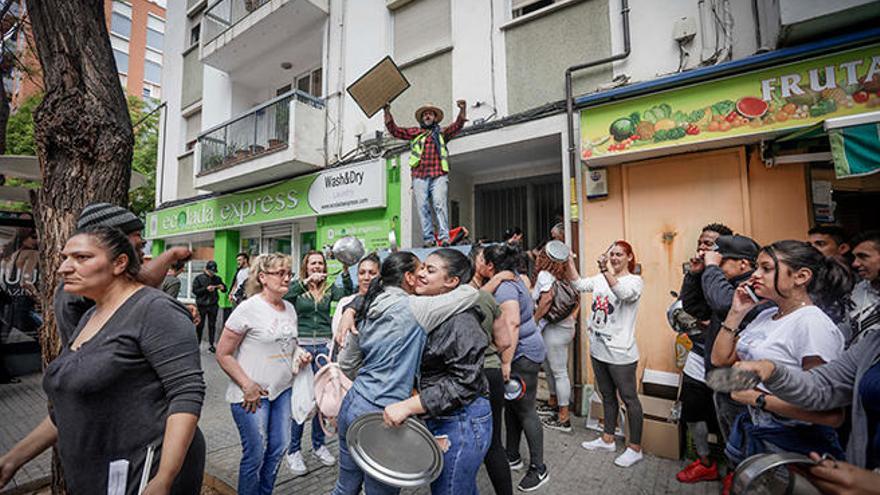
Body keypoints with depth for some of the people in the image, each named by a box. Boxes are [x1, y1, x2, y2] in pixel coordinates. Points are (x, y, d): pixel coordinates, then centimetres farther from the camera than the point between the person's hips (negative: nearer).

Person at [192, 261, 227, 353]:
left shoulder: (217, 279, 7)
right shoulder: (199, 278, 0)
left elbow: (225, 289, 13)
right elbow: (194, 290, -6)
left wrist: (222, 287, -10)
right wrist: (206, 289, -19)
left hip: (213, 306, 2)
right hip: (201, 305, -2)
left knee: (212, 325, 6)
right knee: (200, 325, 5)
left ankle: (211, 344, 14)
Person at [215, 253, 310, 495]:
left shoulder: (290, 308, 4)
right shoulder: (249, 308, -15)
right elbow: (223, 354, -12)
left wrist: (300, 355, -1)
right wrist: (247, 385, -16)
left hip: (283, 389, 6)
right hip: (252, 393, -6)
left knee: (279, 447, 15)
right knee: (255, 454, 7)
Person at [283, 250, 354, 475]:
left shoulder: (330, 289, 5)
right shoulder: (297, 287, 1)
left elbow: (347, 294, -13)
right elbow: (285, 296, -20)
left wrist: (346, 270, -26)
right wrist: (306, 282, -30)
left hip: (324, 346, 2)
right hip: (301, 345, -2)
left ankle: (319, 444, 30)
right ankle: (294, 450, 20)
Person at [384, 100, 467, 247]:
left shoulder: (442, 133, 22)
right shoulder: (414, 132, 23)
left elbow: (457, 126, 10)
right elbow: (394, 131, 20)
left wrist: (463, 110, -6)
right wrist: (387, 113, 10)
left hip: (438, 175, -1)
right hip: (419, 176, 2)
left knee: (440, 203, -15)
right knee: (422, 206, -6)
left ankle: (444, 237, -18)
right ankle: (428, 239, -5)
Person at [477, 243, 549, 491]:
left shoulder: (504, 287, -22)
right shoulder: (510, 279, 8)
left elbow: (512, 324, -29)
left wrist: (506, 362, -25)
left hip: (523, 354, -10)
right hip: (519, 353, 10)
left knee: (525, 411, 3)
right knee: (511, 405, 19)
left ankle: (539, 469, 20)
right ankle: (513, 456, 35)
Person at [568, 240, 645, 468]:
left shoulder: (635, 281, -10)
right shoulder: (601, 278, 7)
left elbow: (624, 293, -31)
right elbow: (578, 284, 2)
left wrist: (607, 271, -45)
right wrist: (569, 261, -8)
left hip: (620, 352, -6)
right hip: (598, 348, 6)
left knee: (629, 398, 9)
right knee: (607, 396, 20)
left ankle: (635, 448, 25)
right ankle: (607, 439, 36)